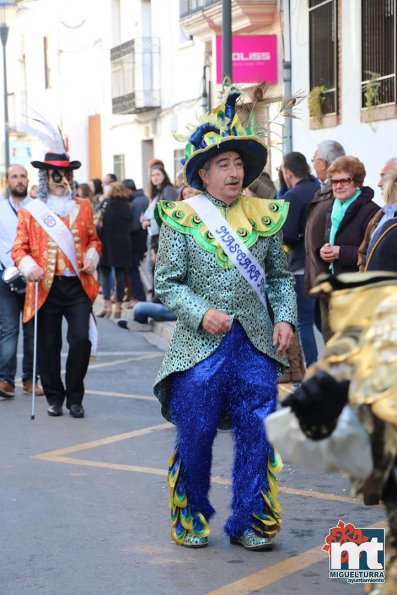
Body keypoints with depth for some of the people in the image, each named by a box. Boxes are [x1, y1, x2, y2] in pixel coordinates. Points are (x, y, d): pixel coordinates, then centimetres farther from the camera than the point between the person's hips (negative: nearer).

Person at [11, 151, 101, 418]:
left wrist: (92, 256, -2)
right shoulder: (30, 211, 4)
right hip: (46, 288, -1)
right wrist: (29, 266, -19)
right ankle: (54, 398, 21)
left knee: (81, 338, -10)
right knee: (48, 345, 5)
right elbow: (19, 248, 1)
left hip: (78, 285, 1)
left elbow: (93, 239, 19)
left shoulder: (83, 206, 12)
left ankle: (75, 397, 6)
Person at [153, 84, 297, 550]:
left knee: (258, 436, 3)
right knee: (194, 437, 4)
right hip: (201, 345, -3)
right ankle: (191, 520, 22)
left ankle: (249, 521, 16)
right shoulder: (181, 219, -2)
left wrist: (285, 318, -2)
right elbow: (167, 283, -4)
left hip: (256, 344, 3)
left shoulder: (264, 216, 9)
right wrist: (201, 313, -18)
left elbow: (280, 276, 13)